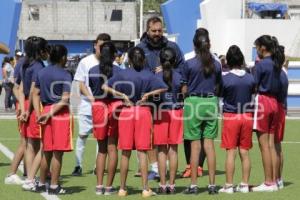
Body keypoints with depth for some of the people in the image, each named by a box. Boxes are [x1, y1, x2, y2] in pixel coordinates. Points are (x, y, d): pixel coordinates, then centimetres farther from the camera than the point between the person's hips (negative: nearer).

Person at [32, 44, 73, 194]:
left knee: (47, 152, 16)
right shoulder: (65, 75, -10)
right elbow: (65, 99, -17)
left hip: (46, 111, 6)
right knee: (58, 153, -1)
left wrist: (39, 113, 0)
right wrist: (51, 113, -13)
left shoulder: (42, 73, 8)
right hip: (61, 113, -6)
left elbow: (36, 93, 5)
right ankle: (54, 186, 1)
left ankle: (41, 184, 21)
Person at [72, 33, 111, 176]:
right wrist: (91, 97, -14)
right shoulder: (86, 62, 2)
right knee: (82, 135, 0)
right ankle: (78, 165, 7)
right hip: (87, 106, 0)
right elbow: (81, 84, 2)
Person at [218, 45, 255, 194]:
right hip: (247, 116, 3)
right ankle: (244, 185, 10)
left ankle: (229, 185, 0)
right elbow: (253, 93, 10)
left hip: (230, 116, -3)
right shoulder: (250, 78, -1)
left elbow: (219, 94, -2)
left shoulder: (225, 79, -12)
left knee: (231, 153, -1)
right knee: (244, 153, 8)